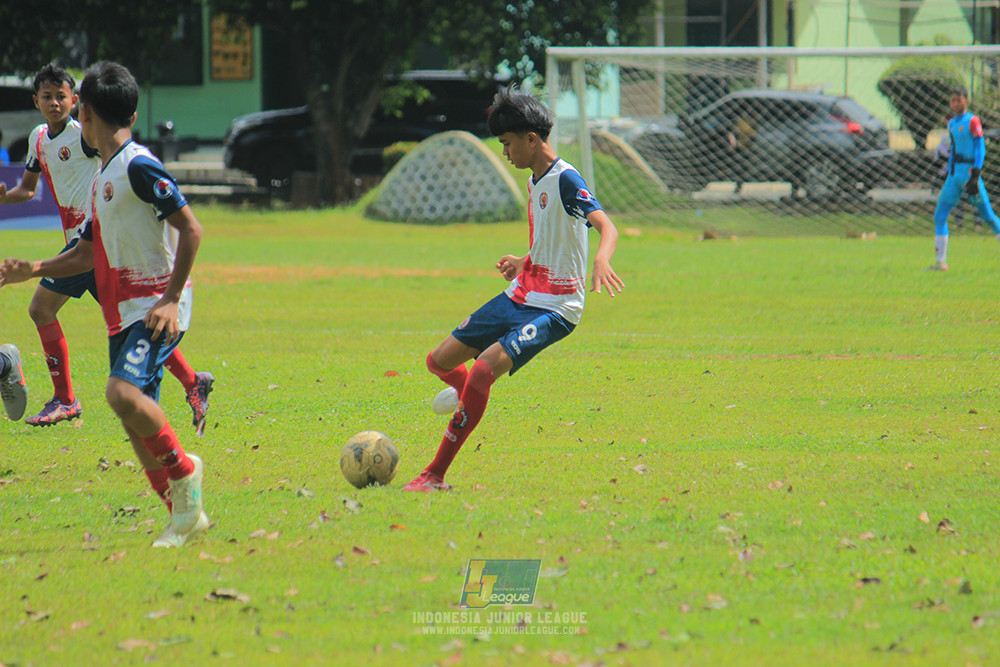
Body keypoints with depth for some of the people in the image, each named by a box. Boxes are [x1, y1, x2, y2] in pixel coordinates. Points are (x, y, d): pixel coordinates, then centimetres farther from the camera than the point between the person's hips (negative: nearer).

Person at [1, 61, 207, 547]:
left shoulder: (139, 167, -12)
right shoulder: (103, 178, 17)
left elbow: (190, 228, -16)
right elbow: (88, 254, 25)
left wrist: (172, 298, -19)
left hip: (157, 308, -9)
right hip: (122, 312, 9)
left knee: (124, 390, -28)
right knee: (135, 418, 5)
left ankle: (182, 470, -9)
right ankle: (185, 515, 12)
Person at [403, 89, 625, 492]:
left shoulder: (565, 180, -16)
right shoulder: (534, 181, 12)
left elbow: (606, 227, -31)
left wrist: (602, 261, -50)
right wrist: (523, 265, 14)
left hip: (554, 309, -9)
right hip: (518, 297, 9)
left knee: (484, 368, -28)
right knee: (439, 361, 12)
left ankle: (436, 475, -23)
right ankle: (464, 389, 48)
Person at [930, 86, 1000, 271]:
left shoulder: (972, 121, -7)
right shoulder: (952, 124, 16)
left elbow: (980, 148, -12)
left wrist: (975, 176, -19)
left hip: (969, 171, -8)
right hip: (955, 174, 8)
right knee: (940, 217, 1)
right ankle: (940, 262, 3)